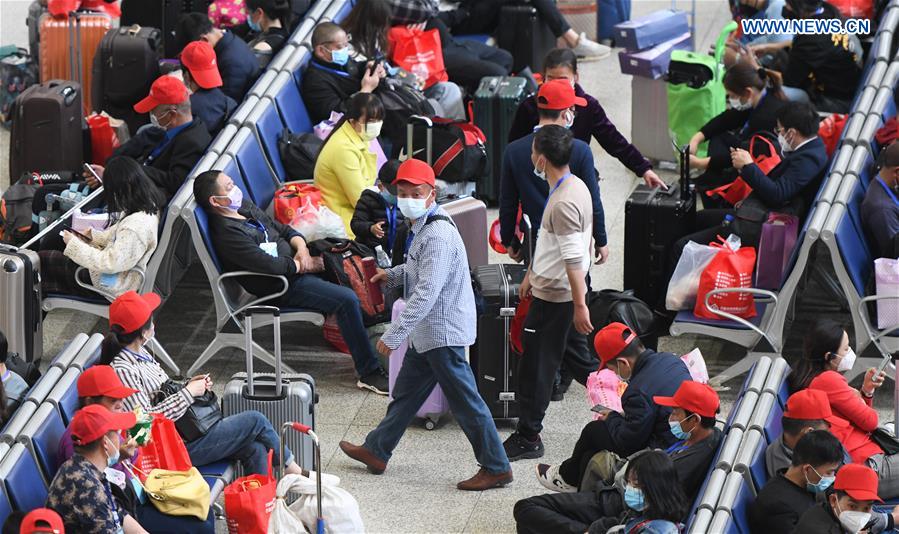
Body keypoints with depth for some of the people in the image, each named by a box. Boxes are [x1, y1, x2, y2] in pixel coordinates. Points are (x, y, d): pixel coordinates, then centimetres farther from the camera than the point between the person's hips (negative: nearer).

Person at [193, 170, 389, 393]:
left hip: (295, 263, 10)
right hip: (283, 286, -10)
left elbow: (283, 229, 17)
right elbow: (269, 265, -26)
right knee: (347, 300, -23)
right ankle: (369, 374, -18)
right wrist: (303, 265, -13)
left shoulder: (244, 207, 11)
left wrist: (301, 247, -3)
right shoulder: (226, 233, -20)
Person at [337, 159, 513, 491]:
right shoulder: (424, 227, 8)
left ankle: (496, 467, 3)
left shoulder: (438, 237, -25)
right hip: (427, 332, 10)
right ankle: (376, 451, 33)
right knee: (406, 392, 21)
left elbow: (426, 293, -30)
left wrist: (393, 335, -29)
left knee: (464, 400, -3)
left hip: (443, 332, -10)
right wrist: (392, 276, 10)